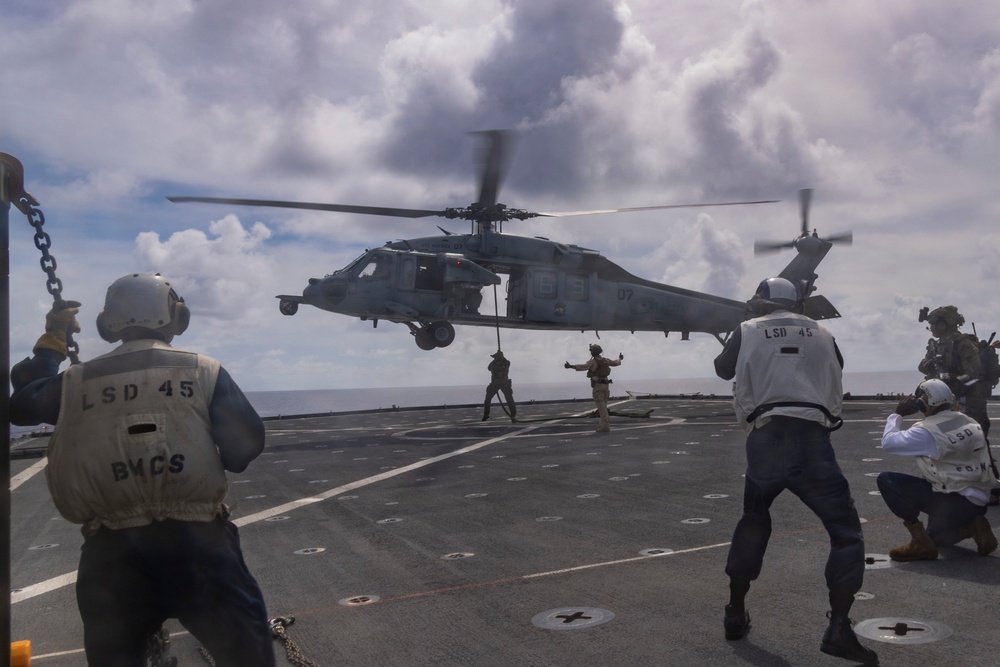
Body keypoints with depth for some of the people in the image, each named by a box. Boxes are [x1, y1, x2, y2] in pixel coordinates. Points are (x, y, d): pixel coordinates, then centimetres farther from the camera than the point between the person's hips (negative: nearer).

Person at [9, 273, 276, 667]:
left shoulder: (78, 381, 7)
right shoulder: (204, 371, 1)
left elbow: (20, 403, 26)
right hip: (195, 539, -2)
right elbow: (246, 445, -4)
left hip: (108, 549, 3)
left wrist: (51, 341, 34)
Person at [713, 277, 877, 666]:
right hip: (811, 438, -1)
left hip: (765, 439, 1)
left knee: (753, 523, 23)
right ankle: (839, 629, -6)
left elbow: (723, 370, 29)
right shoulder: (820, 334, 16)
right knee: (846, 531, 7)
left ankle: (736, 614, 27)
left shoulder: (748, 332, 12)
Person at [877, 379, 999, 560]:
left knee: (886, 480, -11)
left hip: (954, 501, -8)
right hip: (979, 501, 8)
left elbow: (888, 442, -15)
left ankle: (921, 541, -9)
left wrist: (897, 414, -2)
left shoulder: (927, 430, -17)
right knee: (936, 537, 34)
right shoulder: (970, 422, 6)